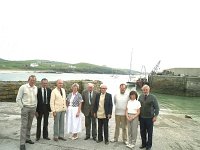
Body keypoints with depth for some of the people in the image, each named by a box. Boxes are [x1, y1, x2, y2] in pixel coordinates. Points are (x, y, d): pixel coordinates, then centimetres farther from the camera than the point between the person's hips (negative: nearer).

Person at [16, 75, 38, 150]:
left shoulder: (36, 88, 5)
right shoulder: (23, 87, -8)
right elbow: (18, 99, -4)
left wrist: (35, 107, 9)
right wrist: (22, 107, -7)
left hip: (33, 108, 4)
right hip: (25, 108, -4)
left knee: (29, 125, 13)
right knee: (24, 125, -5)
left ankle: (27, 138, 27)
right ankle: (22, 143, -1)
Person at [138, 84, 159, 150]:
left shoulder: (153, 97, -7)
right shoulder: (140, 96, 3)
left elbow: (156, 107, -5)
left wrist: (155, 116, -10)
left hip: (149, 118, -3)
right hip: (142, 118, 3)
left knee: (149, 132, 8)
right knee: (142, 132, 12)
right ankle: (143, 144, 29)